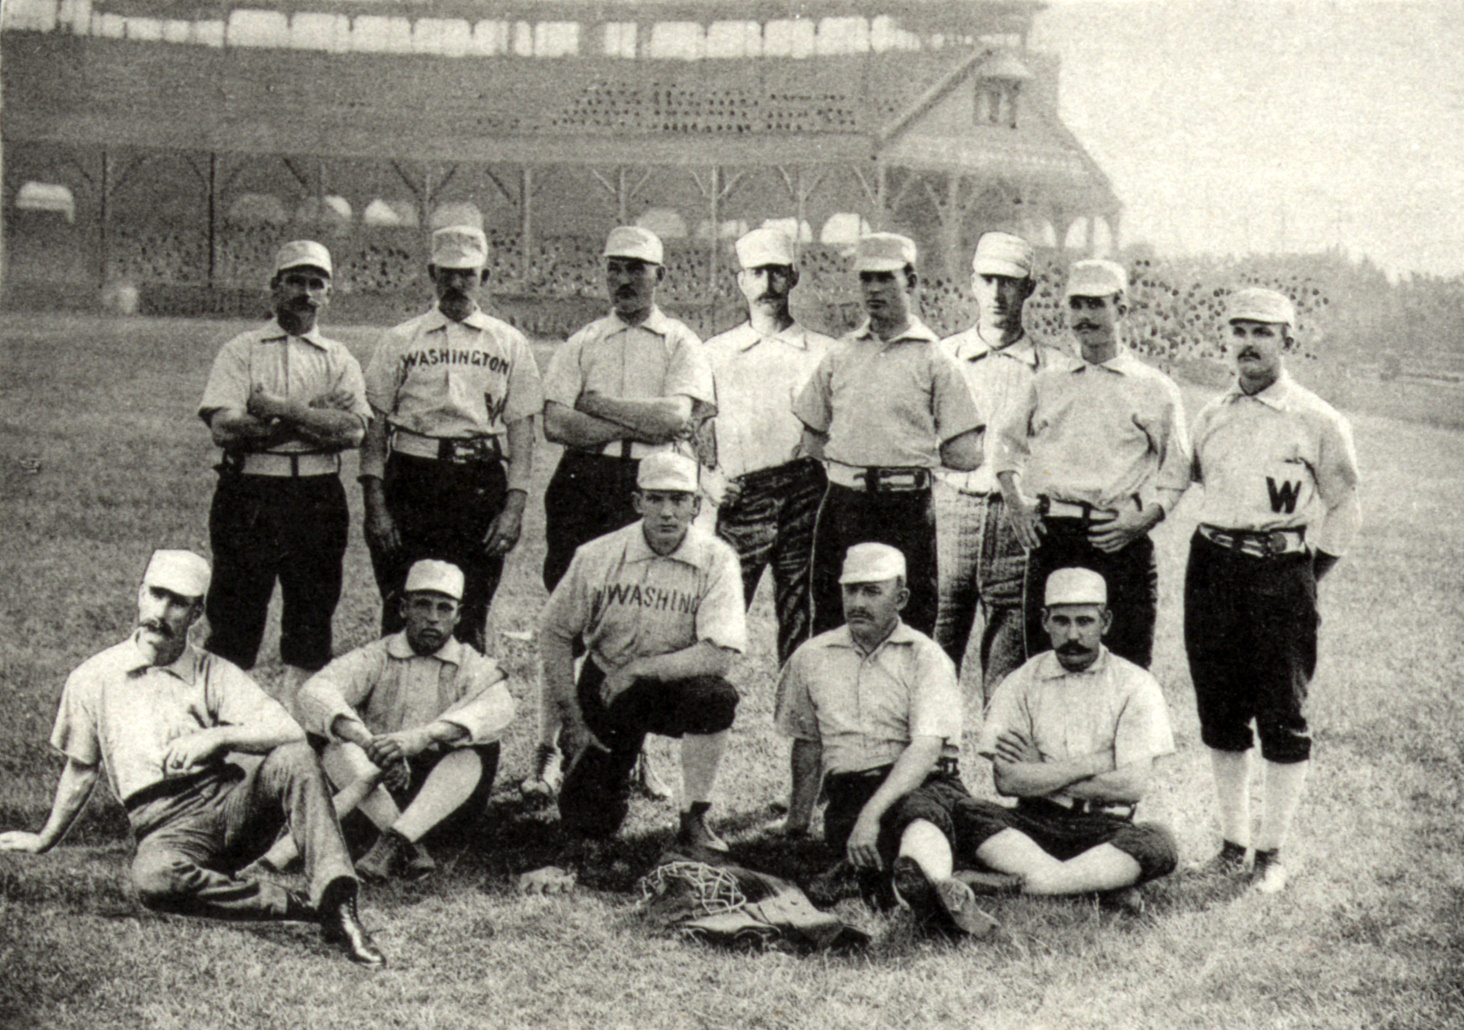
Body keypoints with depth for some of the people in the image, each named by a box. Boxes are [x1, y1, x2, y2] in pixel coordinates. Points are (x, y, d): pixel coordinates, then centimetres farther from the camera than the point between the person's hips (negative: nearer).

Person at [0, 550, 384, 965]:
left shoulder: (216, 673, 9)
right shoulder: (92, 678, 10)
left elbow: (290, 733, -4)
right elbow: (81, 770, 23)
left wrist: (217, 736, -18)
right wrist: (45, 840, 29)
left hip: (229, 799, 1)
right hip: (165, 826, -1)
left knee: (294, 760, -29)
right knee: (152, 876, -38)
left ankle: (336, 901, -37)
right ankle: (299, 907, -28)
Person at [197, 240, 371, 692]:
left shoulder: (339, 361, 11)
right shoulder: (240, 351, 5)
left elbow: (352, 430, -6)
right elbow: (224, 427, -10)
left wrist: (283, 409, -14)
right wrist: (313, 419, -10)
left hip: (319, 498, 2)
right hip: (248, 494, -2)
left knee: (312, 610, 6)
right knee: (233, 608, -2)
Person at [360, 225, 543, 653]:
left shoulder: (510, 344, 11)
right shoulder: (399, 341, 9)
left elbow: (522, 427, 6)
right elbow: (375, 423, 6)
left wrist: (514, 506, -5)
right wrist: (375, 503, -5)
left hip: (481, 484, 0)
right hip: (411, 481, 0)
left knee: (470, 616, 1)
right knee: (402, 611, -1)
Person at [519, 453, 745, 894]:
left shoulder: (716, 560, -15)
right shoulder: (598, 556, -12)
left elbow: (719, 655, -25)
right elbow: (555, 632, -2)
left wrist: (639, 668, -26)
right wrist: (572, 718, -6)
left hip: (676, 683, 0)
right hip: (606, 686, 0)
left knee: (715, 696, -34)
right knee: (593, 816, -12)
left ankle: (693, 823, -15)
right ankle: (570, 854, 25)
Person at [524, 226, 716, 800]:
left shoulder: (682, 345, 9)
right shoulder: (581, 344, 14)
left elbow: (675, 415, -9)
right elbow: (556, 424, -1)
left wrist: (598, 404, -4)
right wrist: (640, 424, -7)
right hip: (584, 484, 1)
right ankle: (549, 750, 0)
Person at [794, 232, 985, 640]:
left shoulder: (934, 358, 1)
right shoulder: (839, 355, 12)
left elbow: (966, 455, -3)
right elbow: (812, 441, 16)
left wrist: (910, 449, 3)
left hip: (906, 509, -3)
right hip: (843, 504, 3)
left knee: (909, 629, -3)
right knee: (830, 624, 5)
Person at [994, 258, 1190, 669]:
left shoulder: (1156, 389, 7)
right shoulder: (1047, 384, 18)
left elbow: (1175, 473, 7)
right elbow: (1009, 443, 26)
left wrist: (1141, 520, -8)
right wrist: (1014, 502, 10)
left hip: (1120, 542, -3)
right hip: (1050, 538, 3)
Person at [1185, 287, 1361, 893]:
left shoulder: (1318, 422, -2)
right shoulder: (1210, 417, 11)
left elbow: (1344, 508, 3)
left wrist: (1307, 576, 0)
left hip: (1281, 570, -4)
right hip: (1212, 567, 4)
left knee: (1283, 717, -1)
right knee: (1219, 712, 8)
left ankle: (1272, 852, 8)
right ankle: (1232, 841, 20)